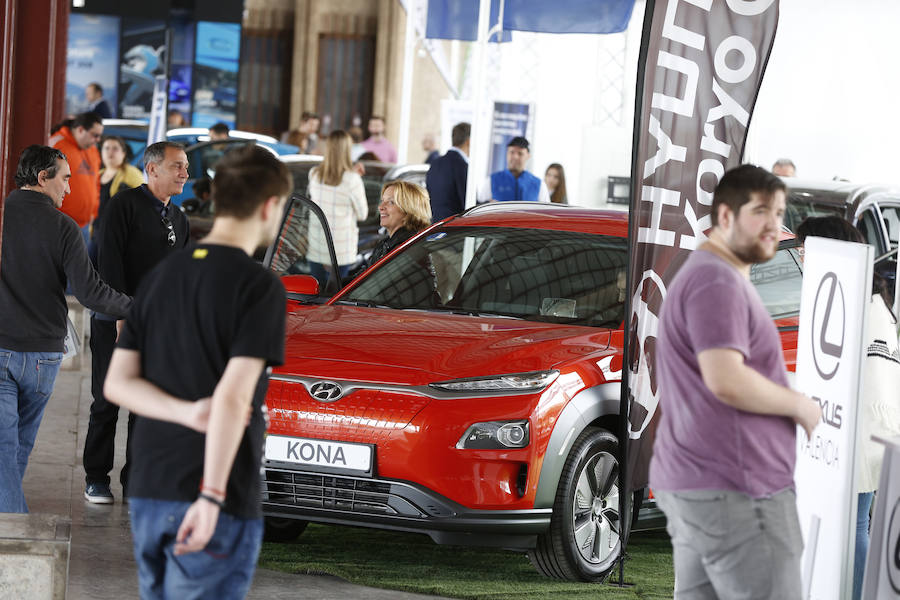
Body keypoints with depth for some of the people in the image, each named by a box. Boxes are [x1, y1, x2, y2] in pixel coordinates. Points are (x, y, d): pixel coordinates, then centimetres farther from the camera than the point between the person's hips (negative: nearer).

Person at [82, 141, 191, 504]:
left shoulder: (179, 220, 16)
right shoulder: (125, 205, -5)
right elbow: (110, 263, -12)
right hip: (115, 324, -6)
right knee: (107, 403, 0)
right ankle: (96, 480, 9)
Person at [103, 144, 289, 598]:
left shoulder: (161, 276, 11)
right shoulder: (259, 286, -10)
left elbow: (117, 383, 6)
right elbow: (233, 395, -20)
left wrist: (187, 413, -8)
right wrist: (212, 496, -23)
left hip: (148, 495, 7)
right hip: (222, 502, -7)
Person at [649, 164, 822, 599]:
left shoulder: (698, 274, 20)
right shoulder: (718, 280, -14)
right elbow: (726, 380, -25)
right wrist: (801, 406, -12)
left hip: (694, 484, 10)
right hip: (734, 490, -10)